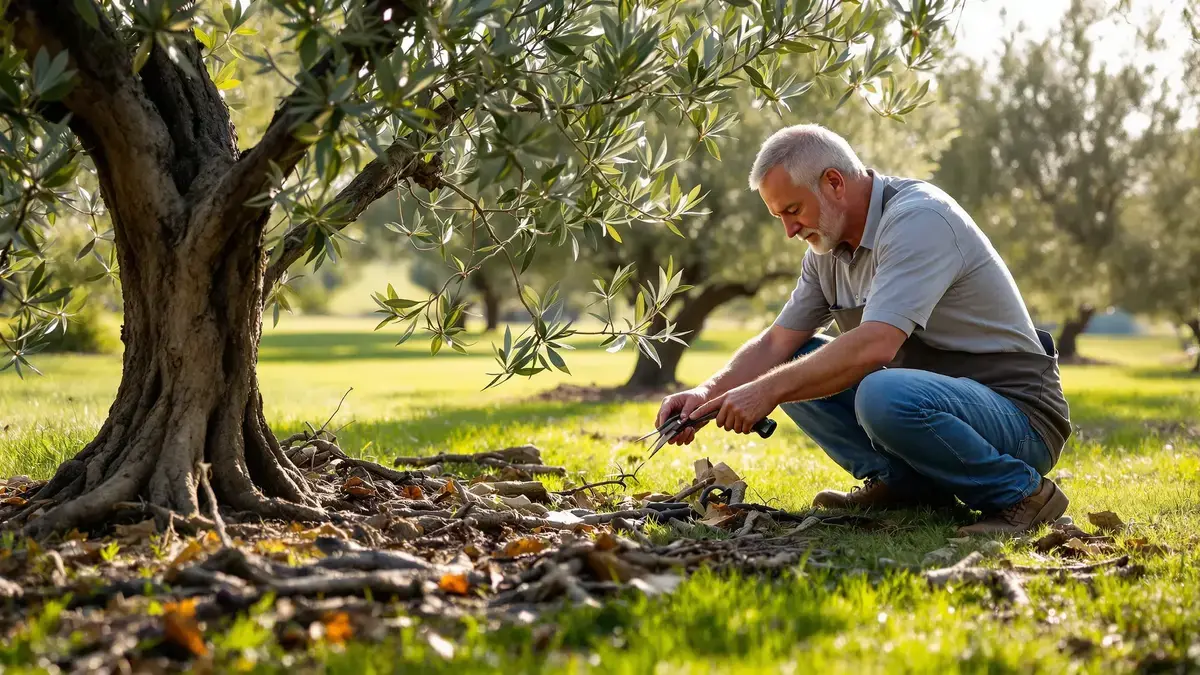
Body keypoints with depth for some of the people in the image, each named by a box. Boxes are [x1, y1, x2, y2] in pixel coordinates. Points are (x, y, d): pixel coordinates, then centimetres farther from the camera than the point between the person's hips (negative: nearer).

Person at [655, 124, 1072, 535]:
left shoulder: (919, 218, -21)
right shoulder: (828, 245, 7)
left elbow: (874, 345, -33)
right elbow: (776, 343, 8)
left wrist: (769, 390, -28)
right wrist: (708, 393, -10)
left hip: (1020, 414, -8)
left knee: (883, 397, -36)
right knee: (797, 367, 1)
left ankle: (1019, 492, -14)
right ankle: (900, 483, -4)